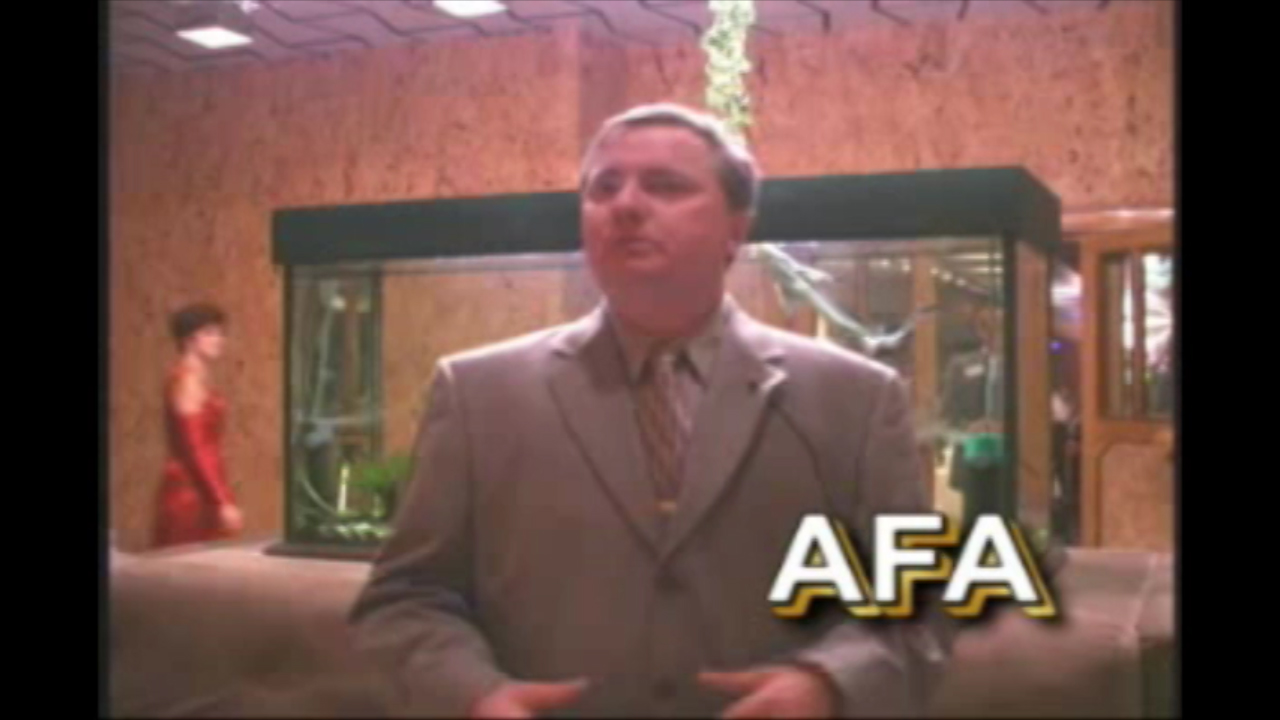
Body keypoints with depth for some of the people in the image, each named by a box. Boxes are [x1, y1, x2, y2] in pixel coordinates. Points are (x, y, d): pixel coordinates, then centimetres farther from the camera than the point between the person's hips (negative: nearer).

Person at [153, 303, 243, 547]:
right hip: (191, 494, -9)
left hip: (199, 494, 9)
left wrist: (223, 498, 20)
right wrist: (223, 503, -22)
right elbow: (194, 449, -19)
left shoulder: (197, 380, 16)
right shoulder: (187, 380, -12)